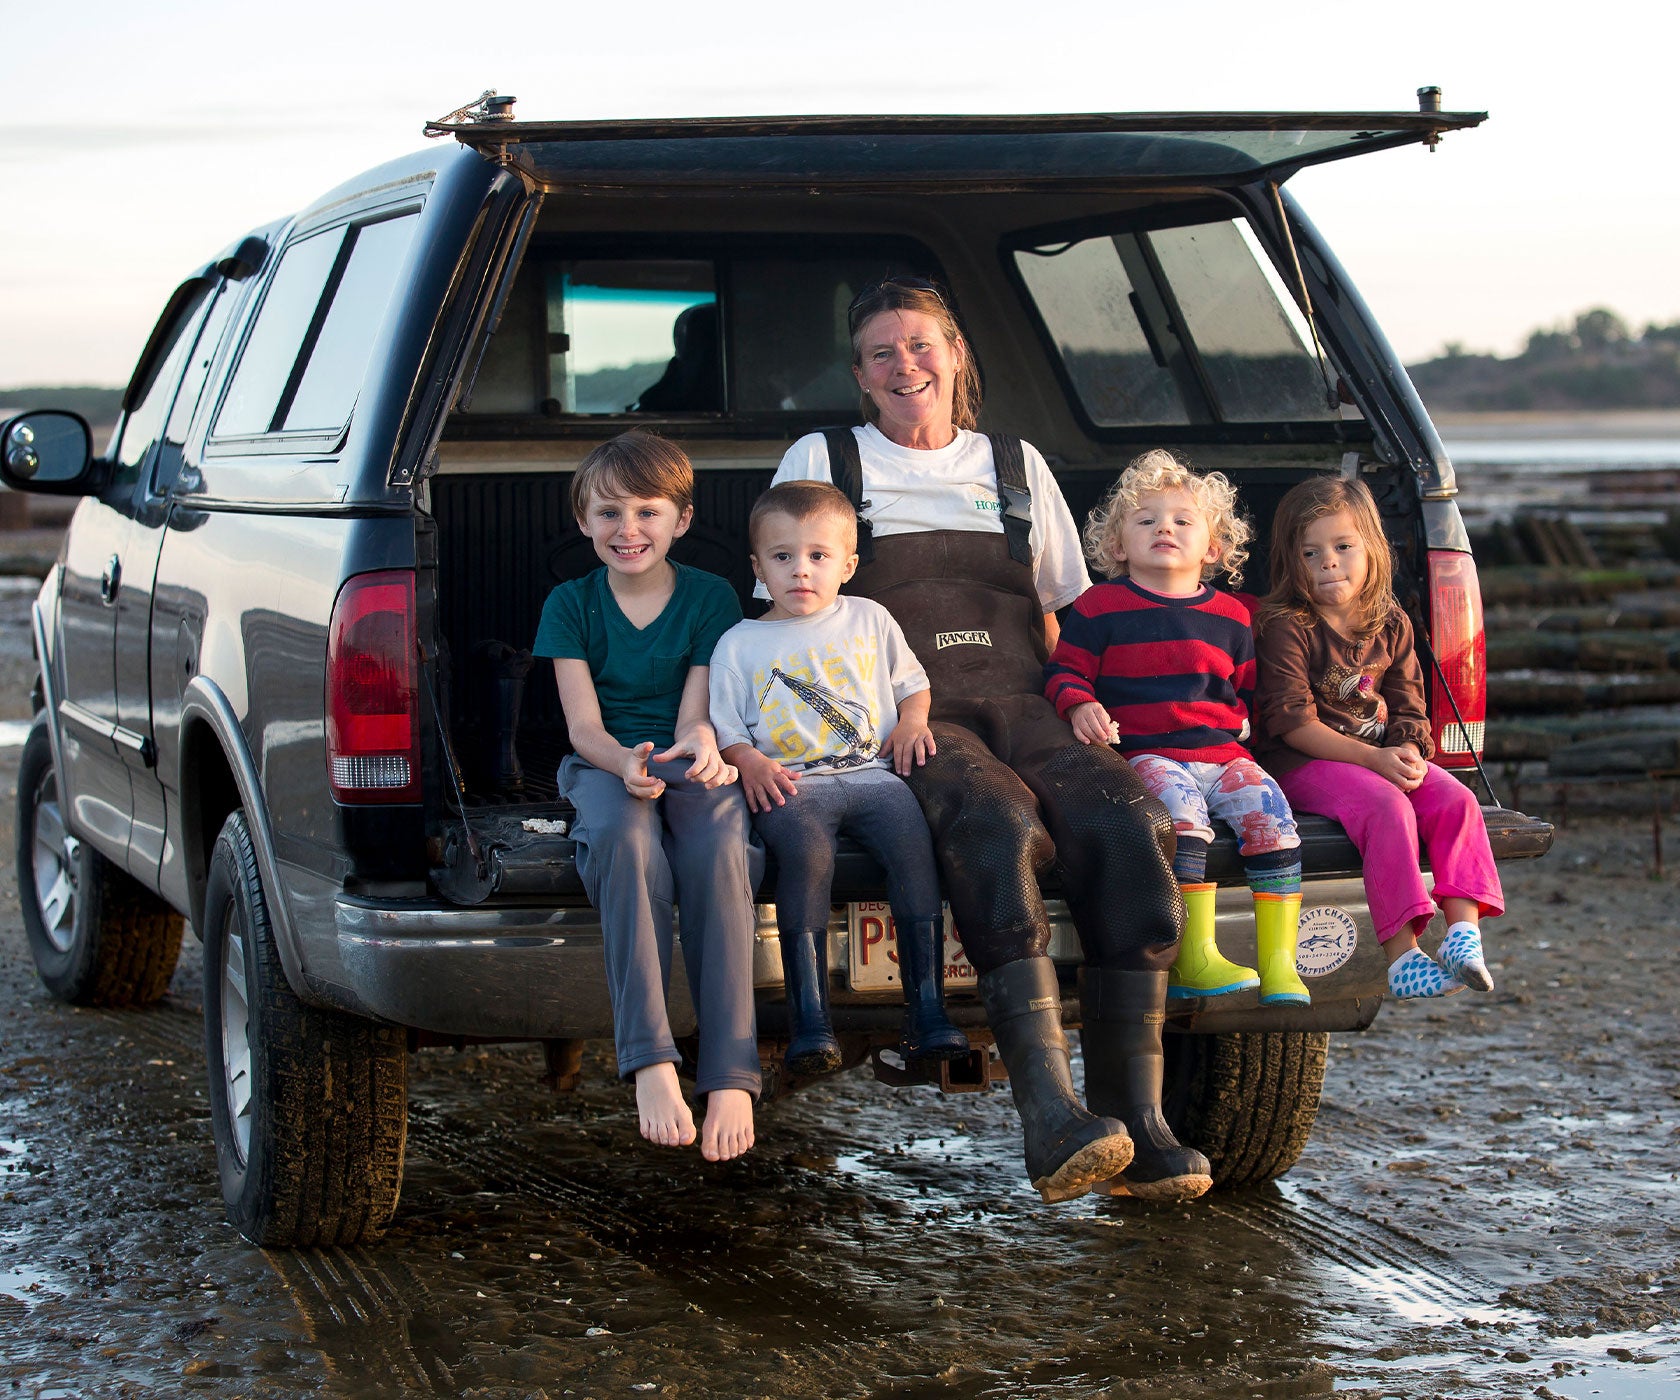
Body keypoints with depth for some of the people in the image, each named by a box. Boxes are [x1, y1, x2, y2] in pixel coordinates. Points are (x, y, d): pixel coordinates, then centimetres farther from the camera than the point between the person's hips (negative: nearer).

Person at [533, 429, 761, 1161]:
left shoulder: (711, 597, 6)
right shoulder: (571, 604, 8)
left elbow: (696, 712, -2)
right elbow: (584, 724, -2)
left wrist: (699, 743, -29)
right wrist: (626, 764, -26)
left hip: (687, 764, 0)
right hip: (605, 765, 0)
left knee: (718, 848, -36)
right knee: (624, 840, -37)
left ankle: (731, 1076, -42)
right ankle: (650, 1065, -43)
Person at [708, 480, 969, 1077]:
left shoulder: (870, 621, 18)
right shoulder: (740, 645, 13)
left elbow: (911, 681, 25)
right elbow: (725, 726, 11)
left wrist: (913, 720, 4)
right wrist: (750, 762, -9)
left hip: (873, 771, 2)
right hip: (791, 782, -2)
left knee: (915, 841, -28)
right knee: (807, 852, -34)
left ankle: (927, 1010, -26)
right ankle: (809, 1018, -33)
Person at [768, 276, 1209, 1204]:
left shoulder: (1017, 466, 24)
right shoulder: (820, 463, 17)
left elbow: (1061, 619, 25)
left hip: (1021, 708, 3)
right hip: (907, 722, -3)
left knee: (1125, 821, -30)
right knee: (999, 827, -37)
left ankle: (1135, 1120, -31)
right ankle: (1051, 1120, -46)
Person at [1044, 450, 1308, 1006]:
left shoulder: (1230, 615, 17)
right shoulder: (1100, 607, 8)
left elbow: (1250, 688, 26)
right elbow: (1064, 673, 8)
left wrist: (1244, 717, 7)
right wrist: (1079, 706, -12)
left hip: (1223, 752, 4)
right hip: (1145, 753, -3)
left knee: (1269, 812, -23)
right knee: (1182, 809, -34)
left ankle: (1279, 961, -17)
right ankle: (1194, 958, -31)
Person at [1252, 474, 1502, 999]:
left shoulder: (1391, 626, 12)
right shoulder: (1285, 626, -6)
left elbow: (1408, 708, 10)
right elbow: (1291, 722, -14)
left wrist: (1409, 750, -14)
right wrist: (1372, 758, -22)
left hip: (1383, 755, 6)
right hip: (1305, 762, -6)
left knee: (1455, 799, -20)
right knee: (1387, 807, -32)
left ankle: (1464, 926, -26)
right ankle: (1401, 955, -36)